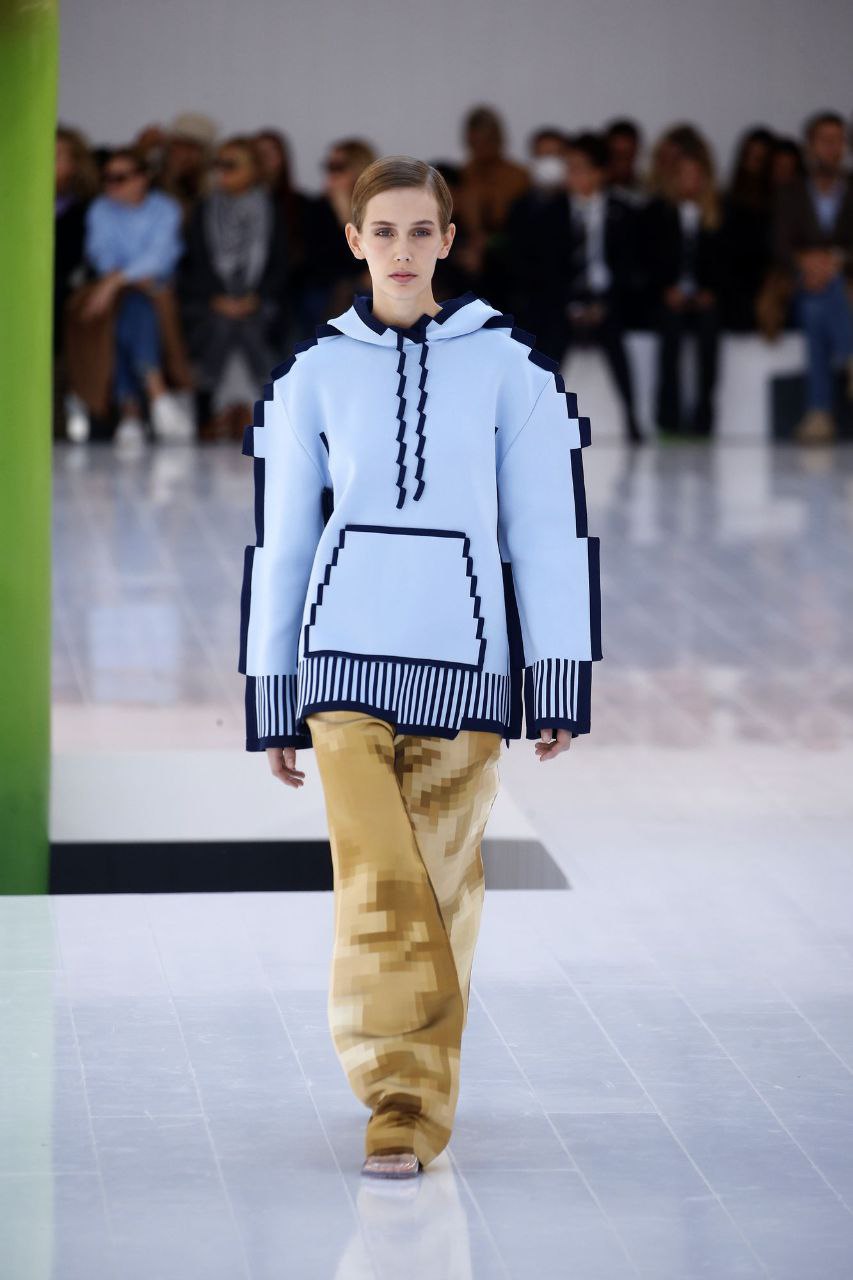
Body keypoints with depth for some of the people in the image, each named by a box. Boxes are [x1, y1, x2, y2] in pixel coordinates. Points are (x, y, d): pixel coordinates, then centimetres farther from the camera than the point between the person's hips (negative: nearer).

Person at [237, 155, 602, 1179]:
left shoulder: (508, 365, 4)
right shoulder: (313, 373, 8)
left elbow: (546, 529, 4)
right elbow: (280, 539, 12)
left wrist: (559, 687, -2)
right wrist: (272, 704, 11)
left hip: (465, 653, 0)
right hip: (346, 651, 0)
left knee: (443, 883, 3)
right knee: (375, 880, -12)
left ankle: (421, 1100, 15)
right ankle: (401, 1105, -9)